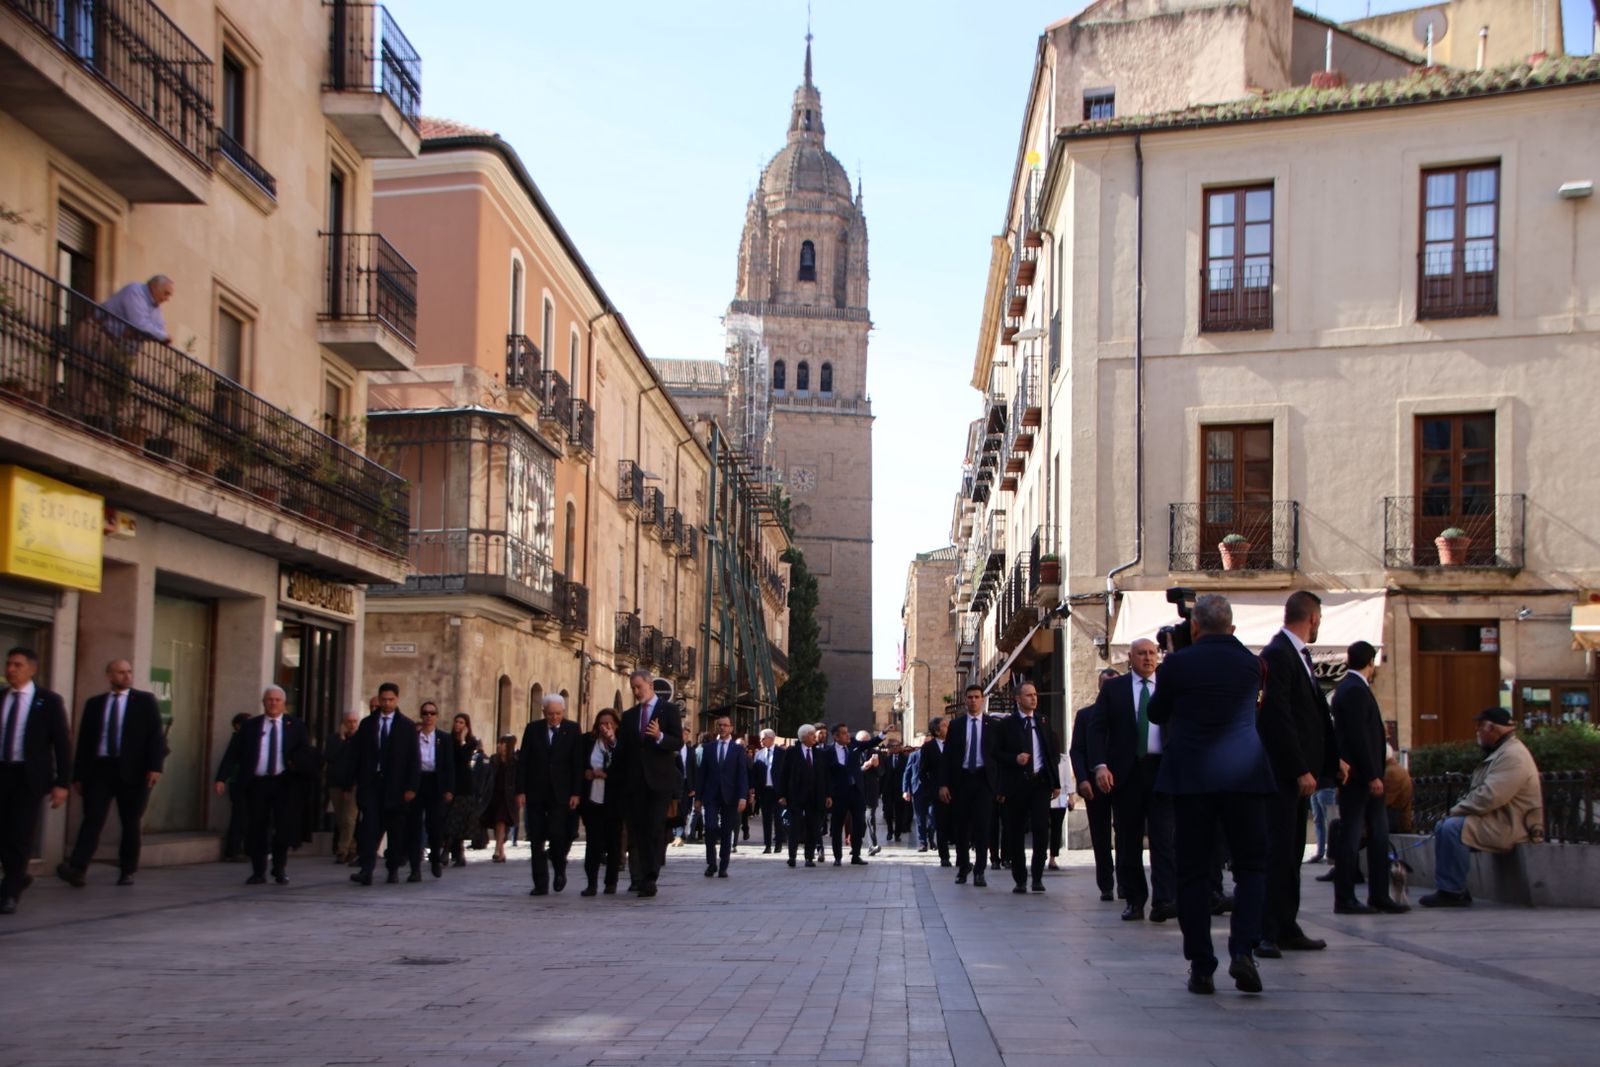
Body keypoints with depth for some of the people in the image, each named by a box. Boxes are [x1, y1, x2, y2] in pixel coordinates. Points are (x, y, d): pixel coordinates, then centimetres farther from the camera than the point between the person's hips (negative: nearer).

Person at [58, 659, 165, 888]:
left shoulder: (145, 701, 7)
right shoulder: (95, 703, 13)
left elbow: (156, 735, 0)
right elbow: (84, 740, 11)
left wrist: (155, 766, -12)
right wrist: (78, 775, 6)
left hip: (132, 771, -1)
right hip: (99, 768, 1)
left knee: (130, 822, 3)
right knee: (92, 818, -11)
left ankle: (127, 871, 12)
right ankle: (76, 868, -20)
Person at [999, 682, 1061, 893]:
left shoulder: (1043, 722, 13)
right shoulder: (1007, 724, 3)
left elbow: (1053, 752, 13)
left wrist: (1056, 783, 8)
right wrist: (1014, 759, -16)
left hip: (1040, 782, 1)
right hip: (1016, 783, -1)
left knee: (1041, 830, -10)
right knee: (1015, 834, 2)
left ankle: (1037, 878, 3)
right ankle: (1020, 880, 14)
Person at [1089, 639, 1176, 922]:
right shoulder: (1113, 688, 8)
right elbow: (1096, 728, 3)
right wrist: (1100, 765, -10)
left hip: (1161, 769, -1)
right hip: (1125, 771, 1)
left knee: (1163, 835, -10)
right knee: (1128, 839, 5)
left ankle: (1164, 900, -15)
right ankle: (1134, 900, 13)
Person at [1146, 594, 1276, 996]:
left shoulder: (1177, 663, -2)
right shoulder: (1251, 663, 4)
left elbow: (1156, 714, 10)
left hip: (1191, 777, -1)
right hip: (1245, 775, 1)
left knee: (1193, 872, 5)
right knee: (1251, 866, 9)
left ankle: (1201, 967, 3)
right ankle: (1242, 950, -11)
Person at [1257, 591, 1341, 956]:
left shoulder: (1299, 655, 17)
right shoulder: (1277, 655, -13)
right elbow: (1278, 716, -19)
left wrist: (1332, 760, 13)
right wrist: (1301, 770, -20)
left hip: (1299, 770, 10)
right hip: (1283, 771, -10)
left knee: (1291, 852, 12)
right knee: (1277, 850, -9)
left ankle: (1286, 927, 18)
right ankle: (1264, 932, -6)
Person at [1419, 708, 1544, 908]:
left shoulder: (1513, 756, -17)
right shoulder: (1500, 752, 20)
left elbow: (1489, 797, -26)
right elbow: (1483, 794, 20)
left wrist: (1457, 809, -14)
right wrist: (1458, 809, 2)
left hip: (1509, 828, -11)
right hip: (1498, 821, 11)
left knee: (1452, 829, -25)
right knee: (1443, 828, 9)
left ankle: (1452, 892, -18)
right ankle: (1448, 888, 5)